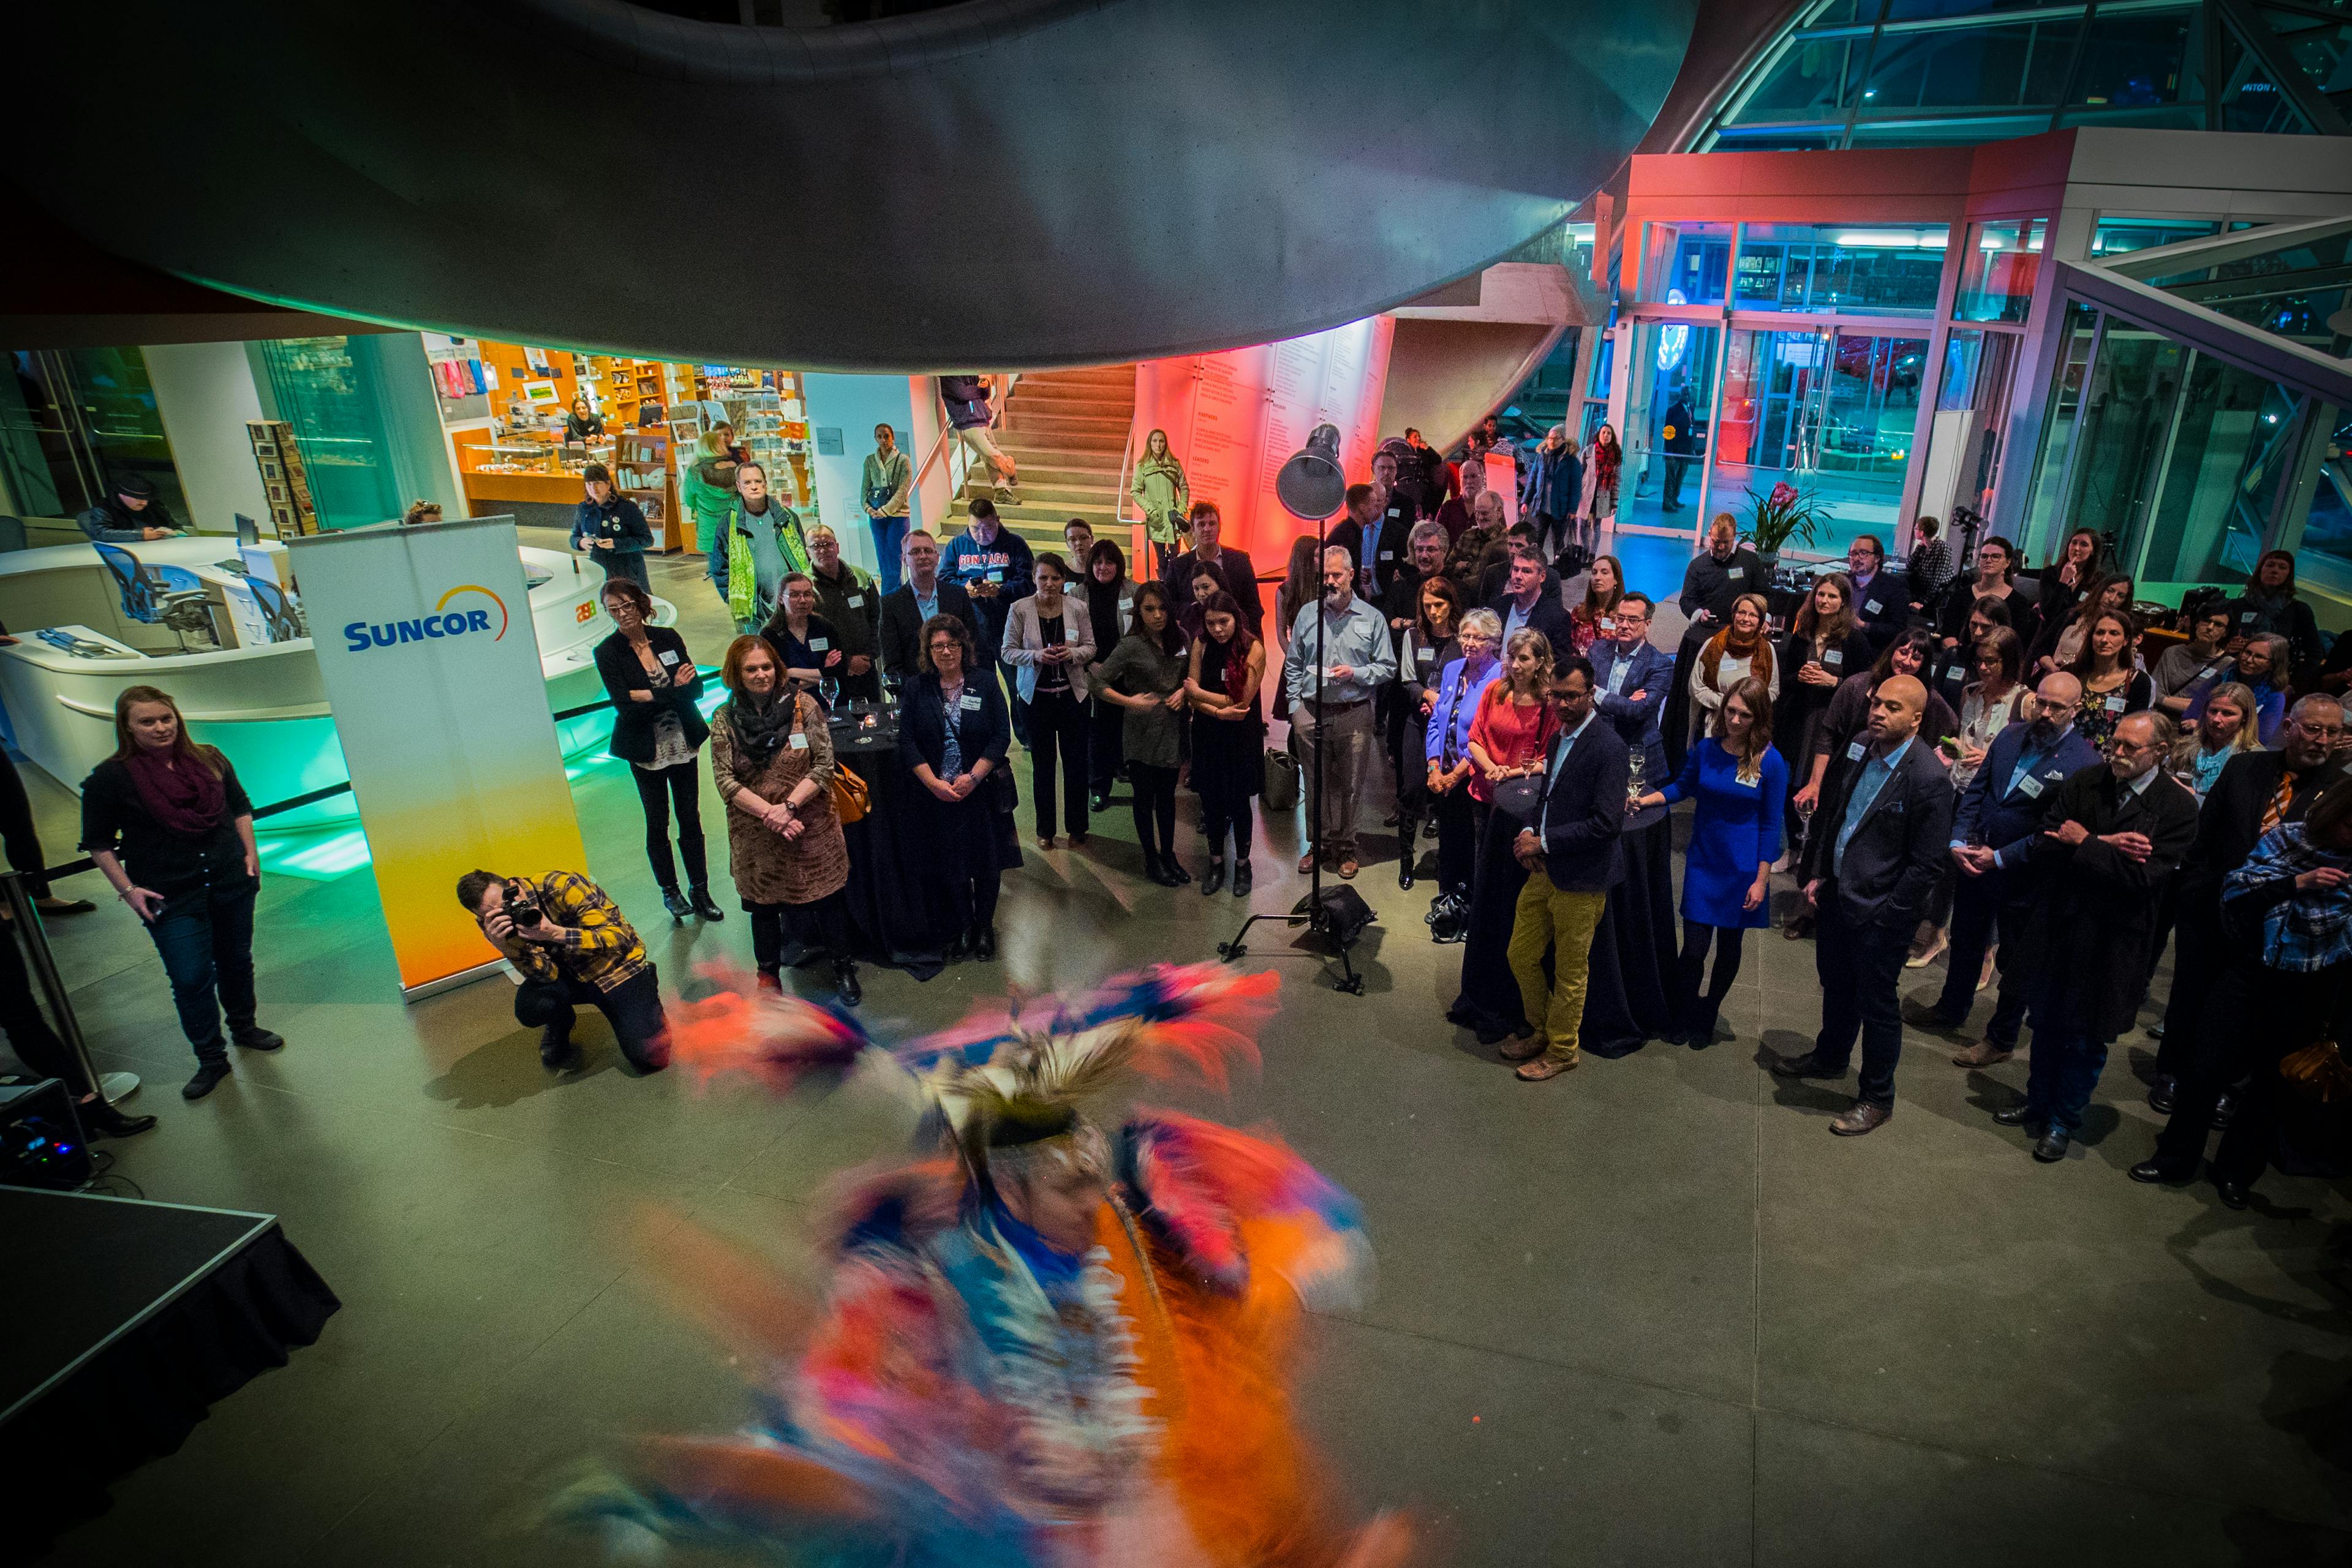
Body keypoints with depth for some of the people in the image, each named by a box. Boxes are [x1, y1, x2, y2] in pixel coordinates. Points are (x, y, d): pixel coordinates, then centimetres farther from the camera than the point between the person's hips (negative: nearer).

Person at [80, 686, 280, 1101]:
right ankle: (211, 1059, 10)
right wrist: (127, 889, -7)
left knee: (237, 961, 17)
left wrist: (251, 854, 9)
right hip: (170, 900, -4)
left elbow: (240, 808, 15)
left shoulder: (209, 760, 2)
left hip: (232, 883, 4)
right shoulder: (110, 778, -9)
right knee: (192, 979, -5)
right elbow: (98, 843, -2)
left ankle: (244, 1027, 39)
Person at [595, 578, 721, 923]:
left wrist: (651, 695, -18)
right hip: (646, 750, -2)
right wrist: (674, 690, -18)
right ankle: (670, 892, 24)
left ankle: (699, 890, 20)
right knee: (657, 826, 9)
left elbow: (696, 689, -5)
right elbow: (625, 706, -17)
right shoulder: (607, 652, -7)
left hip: (683, 743, 2)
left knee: (691, 819, 8)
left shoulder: (668, 638, 1)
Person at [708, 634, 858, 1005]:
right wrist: (768, 813, -18)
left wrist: (788, 806, -19)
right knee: (764, 904, 15)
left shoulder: (803, 705, -6)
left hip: (811, 826, -1)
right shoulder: (725, 719, -2)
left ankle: (843, 967, 30)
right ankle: (768, 973, 35)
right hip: (755, 834, 1)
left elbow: (824, 763, -9)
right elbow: (725, 780, -6)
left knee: (827, 897, 10)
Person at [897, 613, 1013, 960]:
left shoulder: (984, 682, -2)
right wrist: (934, 783, -13)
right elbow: (907, 742, -2)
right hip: (937, 793, 1)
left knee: (987, 861, 6)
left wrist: (972, 777, -14)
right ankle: (964, 926, 25)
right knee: (950, 864, 8)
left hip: (982, 789, -1)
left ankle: (985, 925, 25)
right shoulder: (917, 688, 1)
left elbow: (1001, 734, -5)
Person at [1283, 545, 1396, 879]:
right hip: (1311, 714, 2)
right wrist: (1295, 707, 4)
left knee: (1350, 787, 6)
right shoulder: (1307, 614, 7)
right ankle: (1319, 845, 24)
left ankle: (1345, 849, 19)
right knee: (1316, 785, 10)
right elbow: (1293, 665, 12)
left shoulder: (1372, 618, 2)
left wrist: (1355, 673, -13)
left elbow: (1388, 668, 4)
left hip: (1354, 716, -2)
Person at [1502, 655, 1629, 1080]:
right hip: (1543, 870, 8)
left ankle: (1561, 1051, 28)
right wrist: (1529, 833, -1)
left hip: (1580, 880, -8)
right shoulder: (1557, 738, 8)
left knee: (1570, 973, 9)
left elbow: (1607, 822, -23)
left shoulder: (1608, 747, -18)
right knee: (1521, 957, 17)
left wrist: (1543, 842, -19)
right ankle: (1541, 1032, 38)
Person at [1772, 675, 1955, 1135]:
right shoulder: (1861, 748, -1)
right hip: (1838, 892, 7)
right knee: (1836, 984, 25)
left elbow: (1926, 866, -19)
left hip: (1880, 912, -7)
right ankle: (1830, 1057, 49)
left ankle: (1877, 1098, 28)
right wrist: (1819, 873, 7)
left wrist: (1884, 916, -16)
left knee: (1876, 1005, 9)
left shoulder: (1929, 780, -23)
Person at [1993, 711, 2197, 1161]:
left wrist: (2085, 843, -16)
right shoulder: (2083, 783, -3)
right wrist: (2106, 846, -20)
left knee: (2086, 1039, 11)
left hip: (2112, 940, -3)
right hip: (2057, 923, 3)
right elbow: (2043, 847, -9)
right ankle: (2038, 1101, 39)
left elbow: (2144, 878, -21)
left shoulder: (2178, 808, -12)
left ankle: (2063, 1121, 29)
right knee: (2046, 1022, 19)